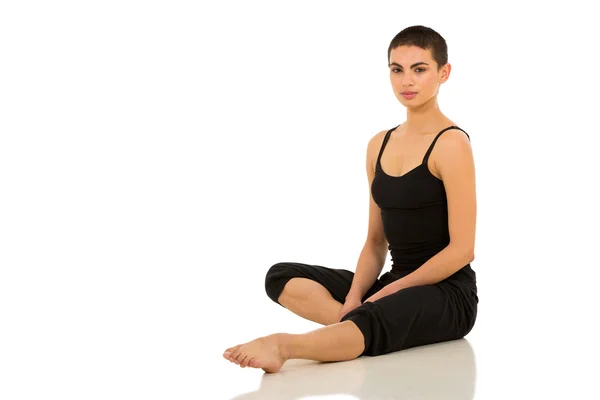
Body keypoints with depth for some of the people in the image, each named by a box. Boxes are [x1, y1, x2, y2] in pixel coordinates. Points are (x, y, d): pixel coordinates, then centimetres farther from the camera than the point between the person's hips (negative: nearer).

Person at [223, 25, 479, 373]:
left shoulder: (451, 144, -11)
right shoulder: (379, 145, 11)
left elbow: (462, 249, -15)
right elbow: (376, 241, 10)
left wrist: (390, 292, -15)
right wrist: (356, 295, -8)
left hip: (446, 293, -7)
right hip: (396, 284, 8)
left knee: (377, 319, -40)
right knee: (282, 277, -9)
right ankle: (364, 318, -29)